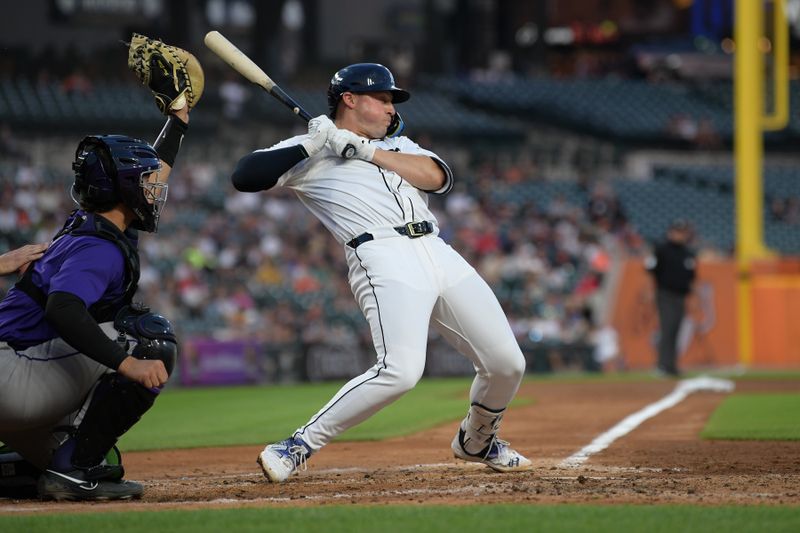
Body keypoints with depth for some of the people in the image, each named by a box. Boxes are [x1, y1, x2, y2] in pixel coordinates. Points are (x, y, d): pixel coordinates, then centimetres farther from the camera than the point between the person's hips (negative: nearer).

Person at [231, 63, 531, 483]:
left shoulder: (397, 145, 27)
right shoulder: (306, 152, 11)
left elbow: (436, 176, 5)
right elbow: (244, 177, -3)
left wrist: (366, 151, -1)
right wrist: (309, 147, -7)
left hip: (440, 255, 6)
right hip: (385, 258, -6)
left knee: (506, 364, 4)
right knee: (400, 370, -28)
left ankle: (476, 442, 32)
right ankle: (299, 446, -19)